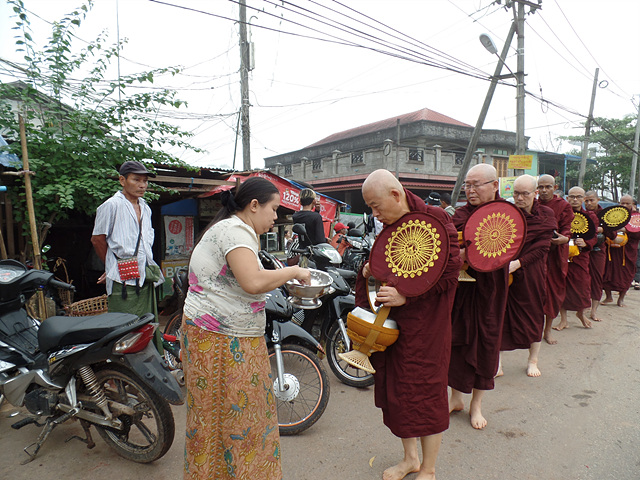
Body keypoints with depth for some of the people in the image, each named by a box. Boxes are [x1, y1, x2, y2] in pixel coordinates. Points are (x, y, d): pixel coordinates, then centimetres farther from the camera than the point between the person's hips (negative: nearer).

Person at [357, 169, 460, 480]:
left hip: (425, 325, -7)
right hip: (391, 322, 7)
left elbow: (448, 275, -18)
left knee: (426, 392, 6)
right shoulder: (390, 225, 8)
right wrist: (371, 268, -1)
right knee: (394, 389, 16)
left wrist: (405, 296, -25)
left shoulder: (435, 221, -14)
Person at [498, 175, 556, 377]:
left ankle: (533, 360, 30)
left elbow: (542, 248, -7)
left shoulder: (546, 214, 1)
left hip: (531, 273, 1)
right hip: (504, 271, 0)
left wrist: (518, 262, -21)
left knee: (534, 314, 11)